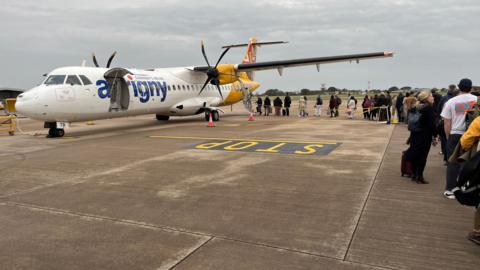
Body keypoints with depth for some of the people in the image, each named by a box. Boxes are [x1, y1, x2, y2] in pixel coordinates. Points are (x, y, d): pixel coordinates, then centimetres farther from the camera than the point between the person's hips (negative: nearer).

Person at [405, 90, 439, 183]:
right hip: (425, 136, -7)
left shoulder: (417, 107, 10)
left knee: (414, 154, 12)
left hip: (415, 135, 7)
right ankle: (419, 176, 3)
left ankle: (414, 174, 20)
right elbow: (432, 123, -14)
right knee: (422, 156, -1)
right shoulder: (429, 107, -12)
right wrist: (435, 136, -9)